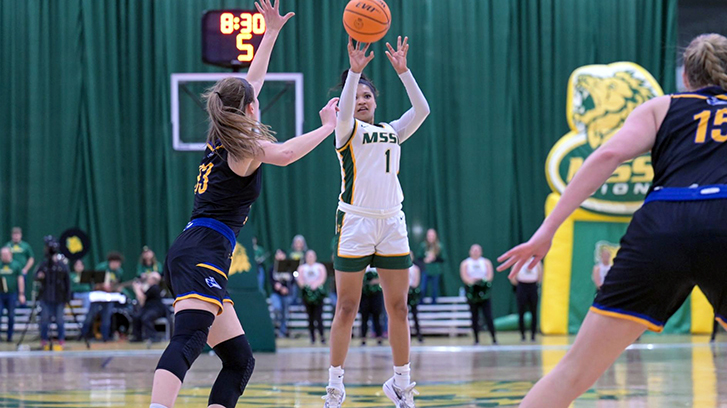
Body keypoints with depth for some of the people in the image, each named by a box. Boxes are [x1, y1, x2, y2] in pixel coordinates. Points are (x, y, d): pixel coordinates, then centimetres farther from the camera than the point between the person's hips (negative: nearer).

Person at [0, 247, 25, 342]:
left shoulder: (16, 265, 4)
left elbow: (20, 280, 5)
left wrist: (21, 294, 0)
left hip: (12, 294, -1)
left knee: (11, 316, 3)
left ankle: (9, 336, 11)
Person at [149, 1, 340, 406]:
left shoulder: (223, 141, 23)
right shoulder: (244, 146, 1)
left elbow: (252, 82, 35)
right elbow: (285, 153, -19)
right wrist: (328, 127, -8)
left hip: (190, 255, 10)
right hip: (203, 254, -10)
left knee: (240, 360, 8)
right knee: (188, 341, -31)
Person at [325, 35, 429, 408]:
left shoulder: (393, 131, 17)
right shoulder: (347, 131, 4)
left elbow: (422, 109, 3)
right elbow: (344, 111, -19)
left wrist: (402, 71, -6)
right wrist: (354, 71, -31)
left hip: (392, 223, 4)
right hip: (355, 223, -4)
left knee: (398, 308, 4)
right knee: (346, 308, -2)